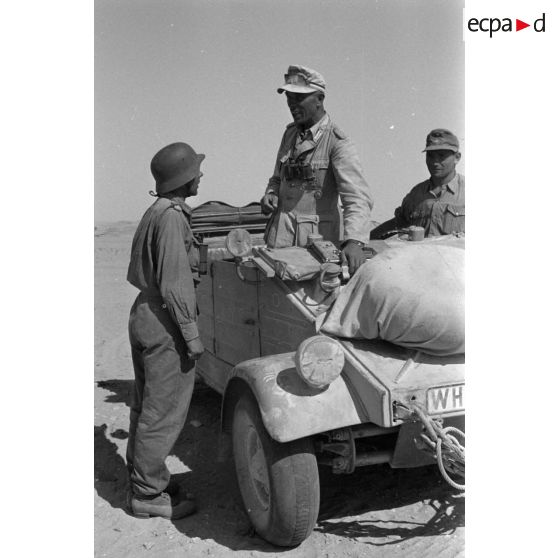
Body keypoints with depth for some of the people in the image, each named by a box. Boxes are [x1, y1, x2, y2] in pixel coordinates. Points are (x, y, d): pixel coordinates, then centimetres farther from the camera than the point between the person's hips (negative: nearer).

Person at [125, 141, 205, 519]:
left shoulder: (155, 212, 12)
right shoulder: (172, 217, -18)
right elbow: (175, 283, -22)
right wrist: (192, 335, -18)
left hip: (144, 314, 10)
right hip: (164, 322, -10)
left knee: (147, 407, 19)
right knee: (164, 412, 1)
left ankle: (143, 478, 33)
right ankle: (149, 494, 12)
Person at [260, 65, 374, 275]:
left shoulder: (336, 142, -12)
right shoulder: (290, 133, 10)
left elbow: (358, 197, -22)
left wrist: (354, 241, -37)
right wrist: (270, 194, 1)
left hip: (318, 236, -5)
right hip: (280, 233, 5)